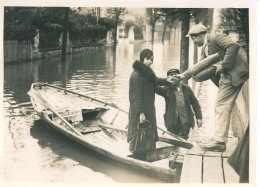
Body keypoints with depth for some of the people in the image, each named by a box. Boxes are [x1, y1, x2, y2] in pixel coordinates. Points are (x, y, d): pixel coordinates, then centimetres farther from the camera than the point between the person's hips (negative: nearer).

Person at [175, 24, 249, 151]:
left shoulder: (215, 38, -10)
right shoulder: (205, 48, 20)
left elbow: (233, 46, -24)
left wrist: (223, 66, -22)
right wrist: (184, 75, 21)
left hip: (233, 73, -10)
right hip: (225, 77, 10)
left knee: (221, 106, -11)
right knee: (221, 107, 9)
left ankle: (219, 142, -10)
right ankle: (219, 140, 14)